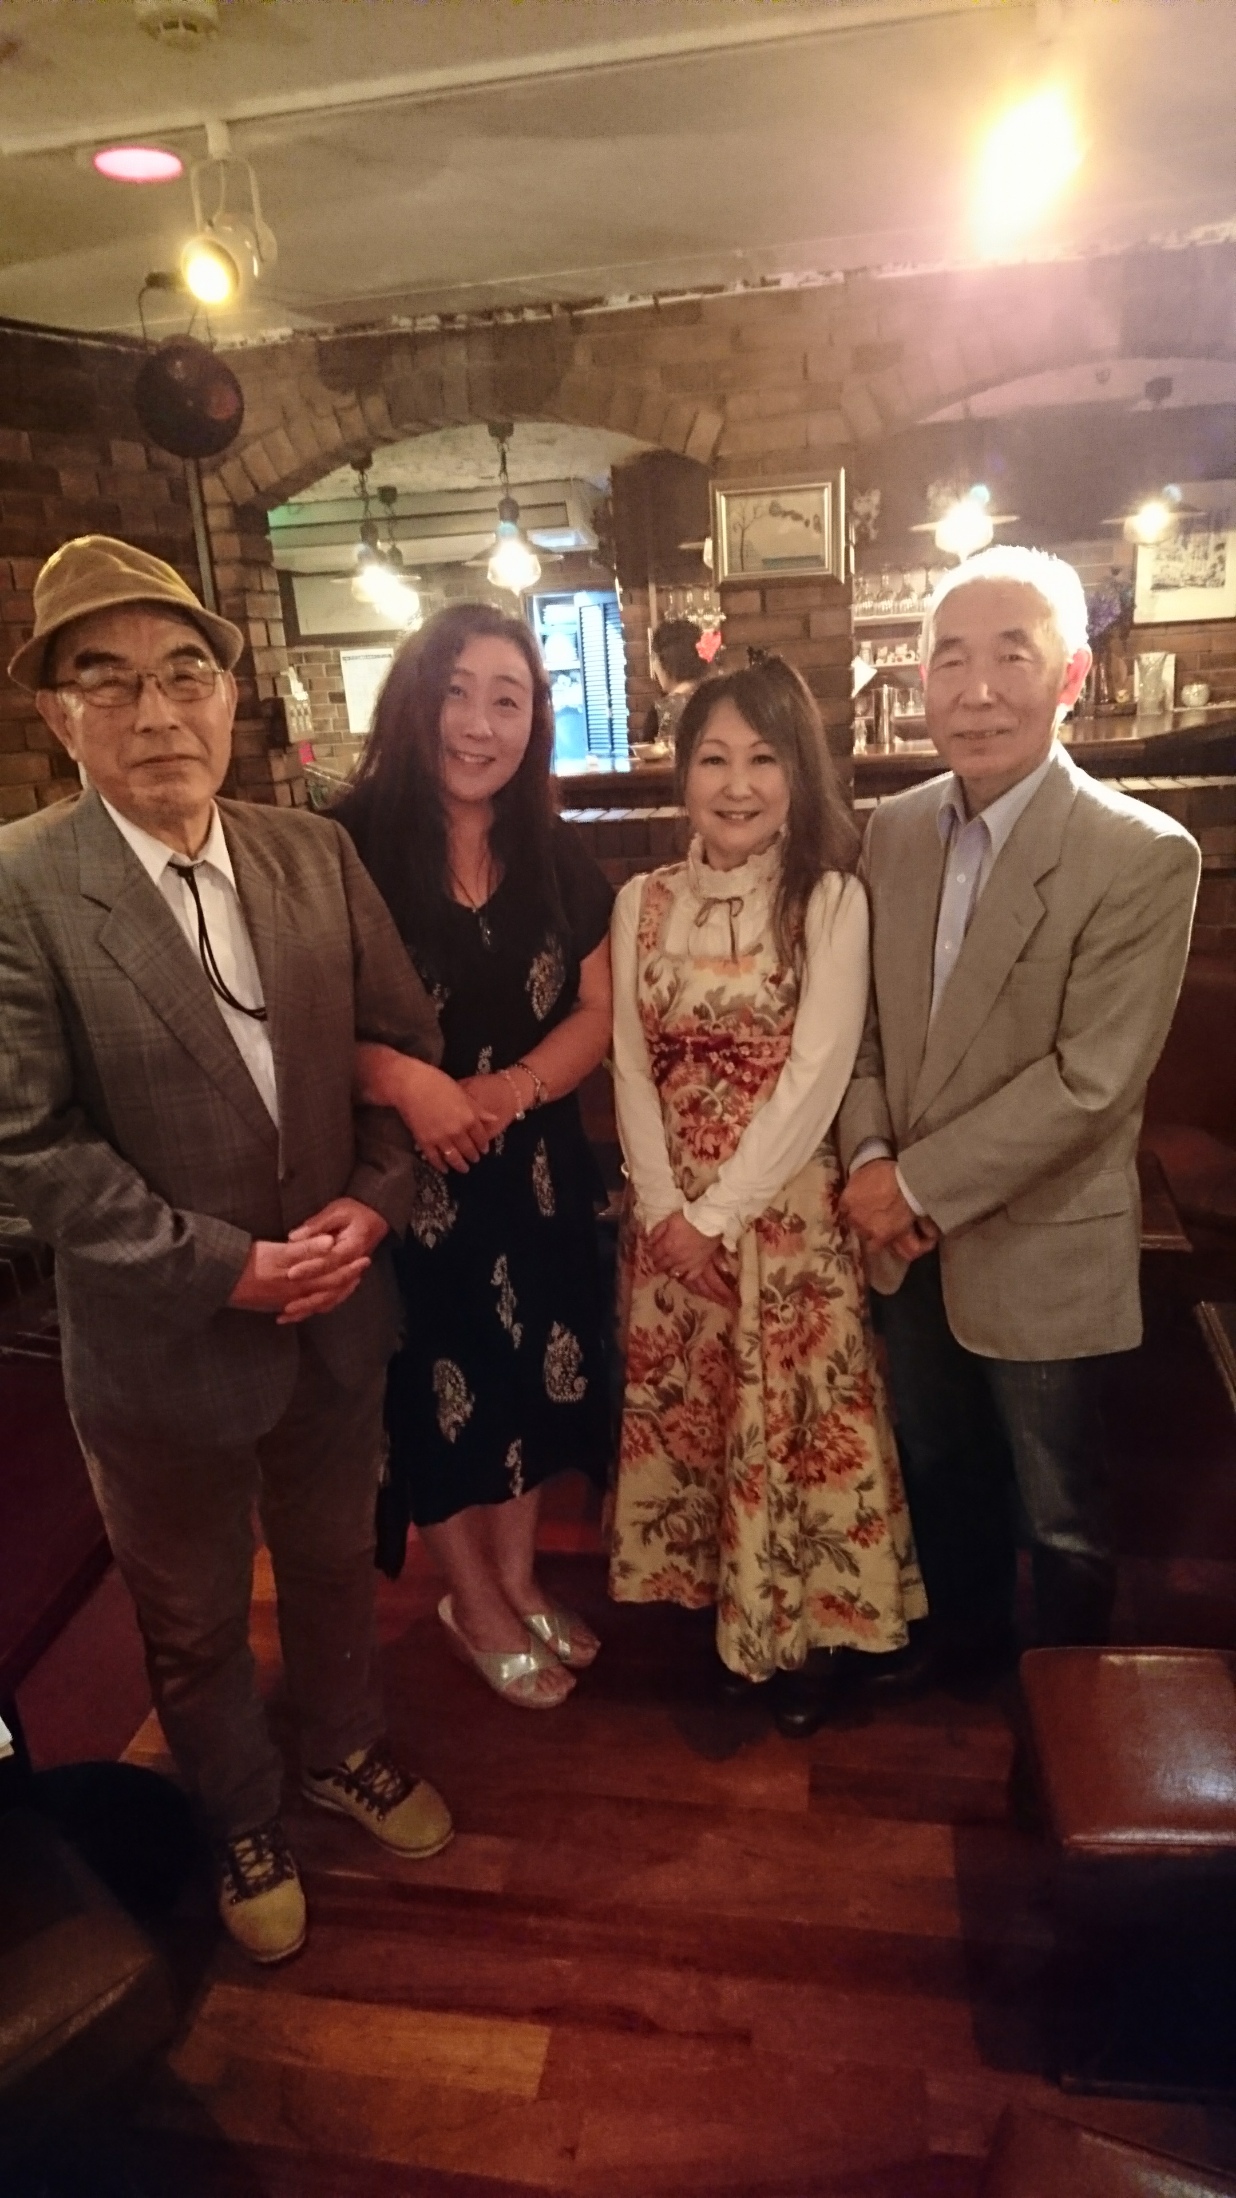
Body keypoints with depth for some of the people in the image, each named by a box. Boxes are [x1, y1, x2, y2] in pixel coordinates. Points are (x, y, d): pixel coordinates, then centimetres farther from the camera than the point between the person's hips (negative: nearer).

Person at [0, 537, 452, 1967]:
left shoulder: (316, 854, -3)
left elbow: (403, 1041, 1)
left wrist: (372, 1203, -13)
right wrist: (229, 1265, -20)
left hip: (336, 1310, 4)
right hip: (164, 1343, -3)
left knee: (334, 1563, 26)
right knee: (193, 1621, 20)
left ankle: (344, 1752, 55)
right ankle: (242, 1821, 49)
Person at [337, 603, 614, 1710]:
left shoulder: (556, 854, 2)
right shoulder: (350, 845, -13)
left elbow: (596, 1011, 2)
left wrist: (513, 1087, -15)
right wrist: (403, 1080, -32)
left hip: (535, 1169, 4)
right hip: (404, 1175, -4)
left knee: (530, 1373, 16)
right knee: (441, 1389, 11)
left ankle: (519, 1578, 41)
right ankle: (475, 1602, 36)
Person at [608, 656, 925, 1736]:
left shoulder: (832, 901, -8)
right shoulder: (641, 901, 3)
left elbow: (815, 1077, -14)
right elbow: (631, 1067, 1)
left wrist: (720, 1212, -14)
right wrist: (666, 1209, -8)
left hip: (788, 1210, -3)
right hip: (670, 1213, 4)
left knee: (793, 1418, 6)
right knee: (684, 1409, 14)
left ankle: (804, 1627, 28)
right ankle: (705, 1591, 36)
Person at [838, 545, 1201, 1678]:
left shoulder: (1143, 857, -18)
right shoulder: (894, 828, 0)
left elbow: (1089, 1081, -21)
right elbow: (865, 1014, 5)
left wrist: (920, 1183, -17)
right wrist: (870, 1156, -10)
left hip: (1042, 1251, -5)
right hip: (910, 1240, 5)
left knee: (1061, 1516, 16)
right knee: (941, 1475, 25)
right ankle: (963, 1652, 51)